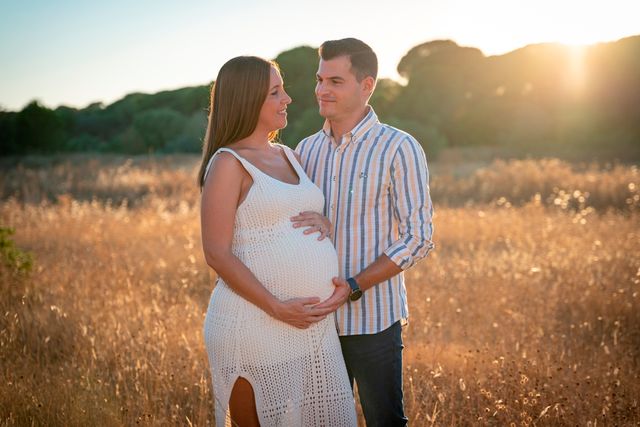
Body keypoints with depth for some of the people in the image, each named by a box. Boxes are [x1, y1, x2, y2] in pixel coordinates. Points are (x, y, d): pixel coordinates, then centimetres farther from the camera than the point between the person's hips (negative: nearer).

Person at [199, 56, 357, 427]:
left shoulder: (290, 156, 15)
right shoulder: (228, 163, -6)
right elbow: (217, 254, -12)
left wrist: (324, 221, 0)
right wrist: (277, 308, -18)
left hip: (317, 324, 7)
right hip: (256, 323, -7)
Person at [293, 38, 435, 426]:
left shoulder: (399, 149, -9)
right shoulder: (307, 150, 8)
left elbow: (418, 238, -12)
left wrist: (354, 287, -20)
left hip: (373, 319, -5)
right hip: (317, 318, 5)